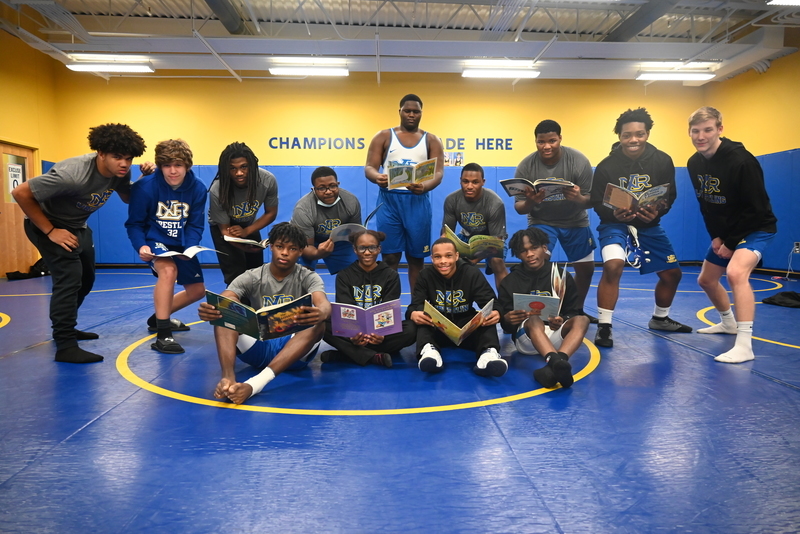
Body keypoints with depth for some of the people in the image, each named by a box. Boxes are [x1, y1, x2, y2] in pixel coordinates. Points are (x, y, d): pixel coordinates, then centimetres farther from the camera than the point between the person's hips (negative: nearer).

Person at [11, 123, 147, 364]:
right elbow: (20, 193, -31)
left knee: (85, 279, 16)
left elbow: (128, 198, 3)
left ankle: (65, 328, 35)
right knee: (69, 280, -18)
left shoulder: (120, 172, -16)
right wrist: (50, 231, -27)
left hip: (77, 226, 8)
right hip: (49, 226, -8)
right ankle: (65, 346, -12)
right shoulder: (73, 174, -36)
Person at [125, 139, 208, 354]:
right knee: (169, 270, -36)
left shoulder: (198, 188, -13)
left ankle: (159, 317, 35)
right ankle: (162, 335, -30)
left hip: (180, 243, 5)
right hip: (154, 240, -5)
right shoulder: (145, 187, -20)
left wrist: (191, 247, -27)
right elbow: (134, 223, -12)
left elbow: (195, 226, -8)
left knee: (197, 290, 11)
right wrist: (141, 246, -31)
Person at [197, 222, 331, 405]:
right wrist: (208, 310, -41)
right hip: (257, 347, 1)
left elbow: (323, 304, -22)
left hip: (295, 351, -1)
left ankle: (255, 383, -48)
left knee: (317, 324, -32)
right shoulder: (251, 278, 2)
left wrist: (321, 313, -49)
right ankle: (227, 376, -43)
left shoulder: (308, 278, 0)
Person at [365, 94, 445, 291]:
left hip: (418, 201, 1)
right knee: (390, 256, -1)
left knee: (416, 257, 6)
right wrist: (377, 177, -24)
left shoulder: (432, 140, 9)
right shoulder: (383, 136, 9)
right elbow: (369, 167, 2)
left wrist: (424, 187, -24)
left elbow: (438, 173, -1)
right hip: (389, 199, 0)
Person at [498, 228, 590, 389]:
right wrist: (507, 320, -20)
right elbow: (505, 325, 5)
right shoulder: (509, 282, 8)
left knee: (582, 320, -27)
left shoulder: (562, 275, 9)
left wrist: (562, 321, -16)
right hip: (526, 338, -1)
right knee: (534, 320, -33)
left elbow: (575, 313, 8)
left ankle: (554, 366, -55)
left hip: (557, 336, 2)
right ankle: (557, 363, -63)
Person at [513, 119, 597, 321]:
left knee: (586, 269, 8)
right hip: (541, 221, -2)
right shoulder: (526, 166, -21)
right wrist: (529, 202, -42)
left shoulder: (579, 161, -21)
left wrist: (579, 198, -43)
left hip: (575, 221, 2)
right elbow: (518, 207, -18)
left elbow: (590, 200, -18)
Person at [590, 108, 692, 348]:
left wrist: (658, 211, -27)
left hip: (649, 225, 4)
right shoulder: (606, 166, -15)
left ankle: (660, 319, 38)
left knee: (672, 274, 10)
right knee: (613, 266, -31)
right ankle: (604, 326, -17)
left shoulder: (662, 161, -8)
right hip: (615, 223, -4)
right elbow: (598, 203, -10)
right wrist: (614, 213, -32)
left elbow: (670, 196, -4)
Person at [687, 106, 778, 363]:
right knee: (706, 280, 17)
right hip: (724, 232, 8)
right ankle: (728, 322, 43)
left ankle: (744, 345, -32)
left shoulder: (741, 161, -26)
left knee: (736, 272, -34)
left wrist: (731, 243, -18)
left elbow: (757, 208, -23)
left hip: (756, 228, -8)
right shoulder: (694, 163, -4)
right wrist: (716, 236, -3)